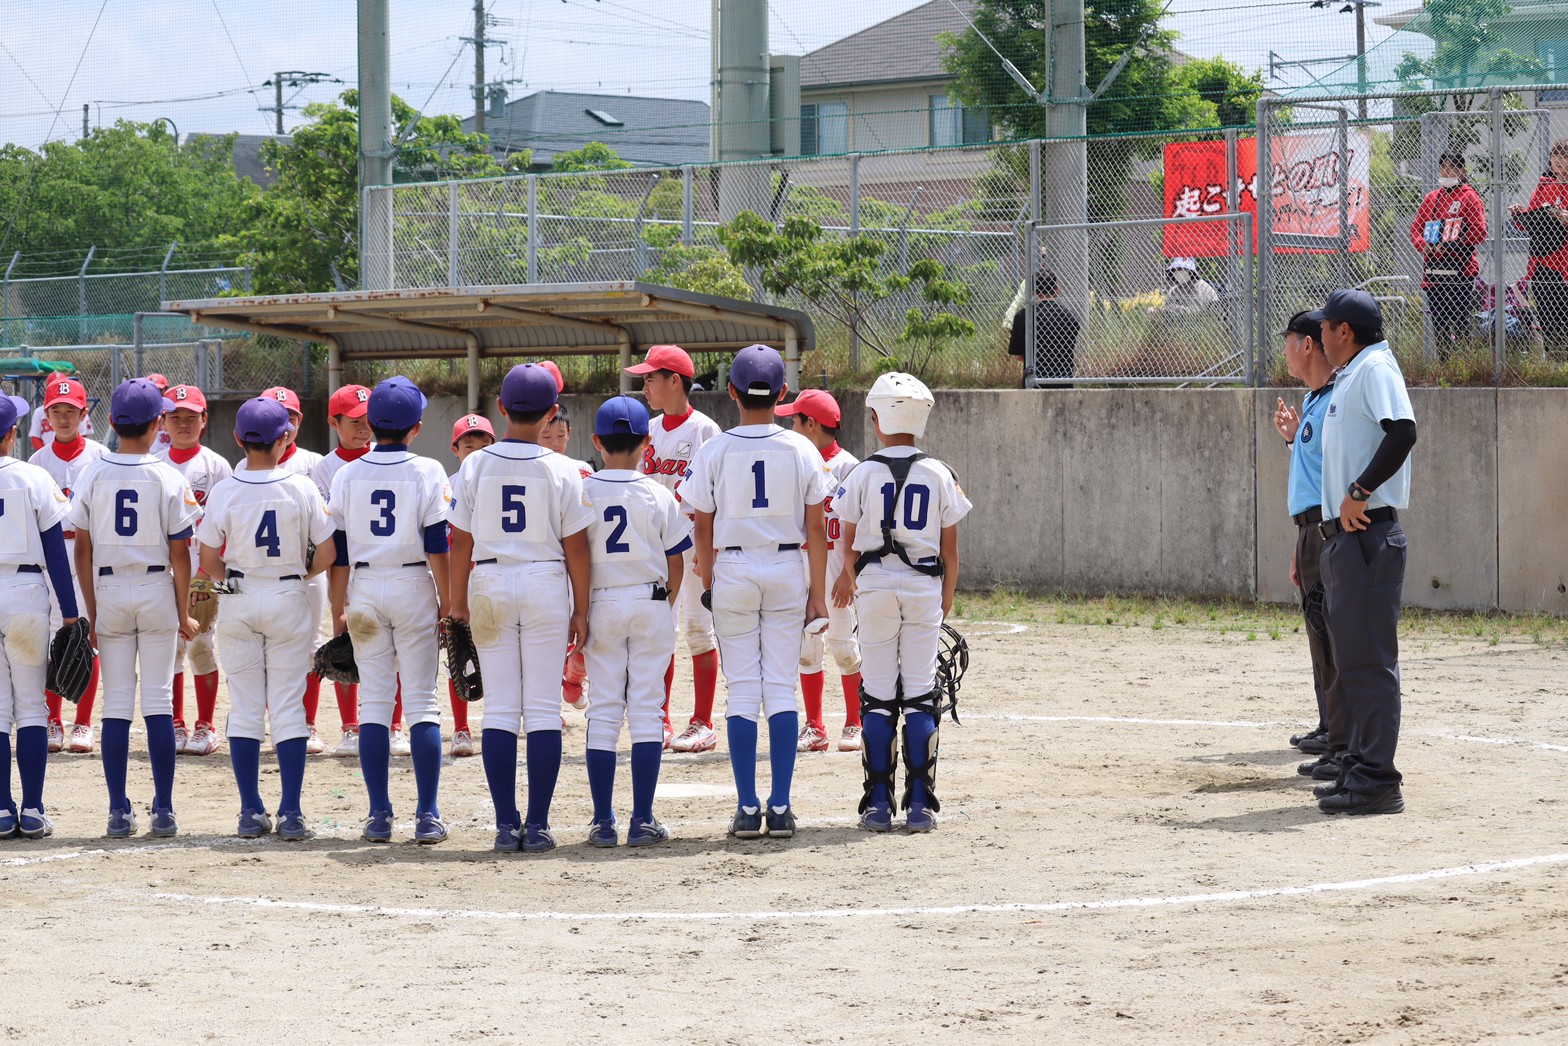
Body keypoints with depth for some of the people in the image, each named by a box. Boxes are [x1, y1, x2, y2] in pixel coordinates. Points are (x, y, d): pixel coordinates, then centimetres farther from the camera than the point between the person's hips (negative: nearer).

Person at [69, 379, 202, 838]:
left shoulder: (92, 476, -3)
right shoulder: (168, 479, -7)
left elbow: (82, 549, -1)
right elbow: (179, 552, -4)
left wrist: (91, 610, 5)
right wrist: (183, 613, 4)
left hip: (108, 592, 1)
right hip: (156, 590, -1)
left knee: (116, 704, 4)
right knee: (159, 701, 3)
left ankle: (119, 813, 1)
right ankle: (163, 811, 1)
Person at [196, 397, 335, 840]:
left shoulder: (224, 493, -8)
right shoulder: (302, 489, -8)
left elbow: (208, 564, -5)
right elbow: (326, 554, -6)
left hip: (238, 603, 0)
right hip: (289, 602, 0)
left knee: (244, 708, 7)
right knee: (288, 707, 3)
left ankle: (251, 813, 6)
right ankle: (290, 814, -2)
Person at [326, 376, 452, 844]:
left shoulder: (348, 475, 3)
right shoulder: (426, 472, -4)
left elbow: (337, 551, 4)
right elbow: (437, 546, -6)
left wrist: (338, 609, 11)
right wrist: (447, 604, 0)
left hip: (364, 588, 2)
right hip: (413, 588, -2)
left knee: (374, 700, 6)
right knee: (421, 700, 0)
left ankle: (378, 816, 2)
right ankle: (427, 817, -4)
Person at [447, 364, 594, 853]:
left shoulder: (475, 465, -1)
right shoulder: (562, 470, -5)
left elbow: (460, 542, 0)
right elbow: (576, 547, -3)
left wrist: (458, 603, 8)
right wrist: (580, 611, 4)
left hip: (490, 586, 1)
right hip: (546, 585, -1)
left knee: (499, 708, 3)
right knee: (544, 708, 2)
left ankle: (505, 825, -2)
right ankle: (538, 826, -1)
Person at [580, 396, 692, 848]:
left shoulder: (583, 493, -5)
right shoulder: (659, 495, -4)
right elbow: (676, 563, 1)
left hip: (601, 606, 0)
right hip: (651, 605, 0)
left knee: (603, 710, 5)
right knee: (647, 709, 3)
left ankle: (603, 822, 2)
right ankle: (643, 821, -1)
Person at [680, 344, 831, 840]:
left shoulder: (714, 451, -5)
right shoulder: (801, 450, -2)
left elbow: (702, 528, -2)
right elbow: (816, 528, -1)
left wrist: (708, 585, 9)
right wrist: (816, 594, 4)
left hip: (732, 570, -1)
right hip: (787, 570, 1)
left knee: (742, 689, 3)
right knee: (782, 688, 4)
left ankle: (748, 808, -1)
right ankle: (780, 808, -1)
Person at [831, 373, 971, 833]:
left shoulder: (864, 474, -5)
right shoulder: (939, 475, -1)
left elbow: (850, 541, 3)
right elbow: (950, 548, 2)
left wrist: (847, 576, 24)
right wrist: (947, 598, 15)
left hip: (875, 587, -1)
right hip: (925, 586, 1)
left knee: (877, 695, 4)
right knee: (920, 695, 3)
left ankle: (878, 804, 1)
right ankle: (920, 804, -1)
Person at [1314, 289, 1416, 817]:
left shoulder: (1375, 368, -10)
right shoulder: (1349, 378, 20)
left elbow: (1403, 430, -25)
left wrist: (1360, 491, -23)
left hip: (1367, 533, -11)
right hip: (1342, 536, 11)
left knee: (1369, 657, -11)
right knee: (1351, 656, 15)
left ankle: (1376, 779, -12)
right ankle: (1357, 768, 21)